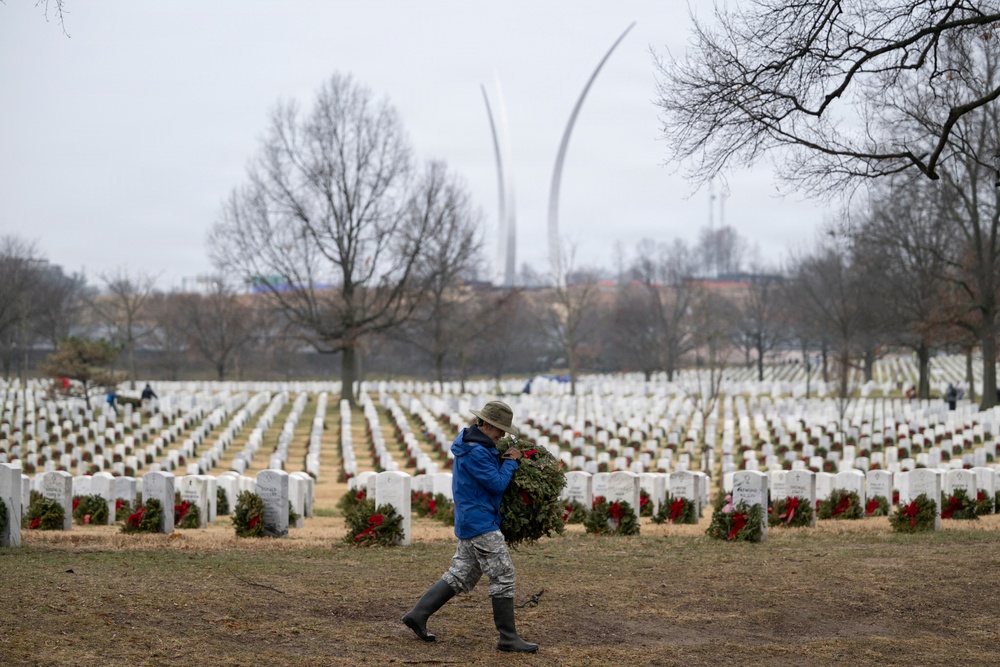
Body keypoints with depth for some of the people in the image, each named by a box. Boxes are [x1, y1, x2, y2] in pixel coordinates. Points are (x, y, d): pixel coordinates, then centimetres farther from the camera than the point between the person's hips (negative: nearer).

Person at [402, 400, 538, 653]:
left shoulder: (470, 445, 13)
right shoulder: (475, 452, -19)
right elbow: (498, 484, -19)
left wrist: (503, 459, 5)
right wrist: (511, 462, -4)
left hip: (469, 523, 10)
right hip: (481, 524, -10)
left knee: (460, 576, 14)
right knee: (503, 576, -6)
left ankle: (417, 615, 13)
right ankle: (508, 638, -1)